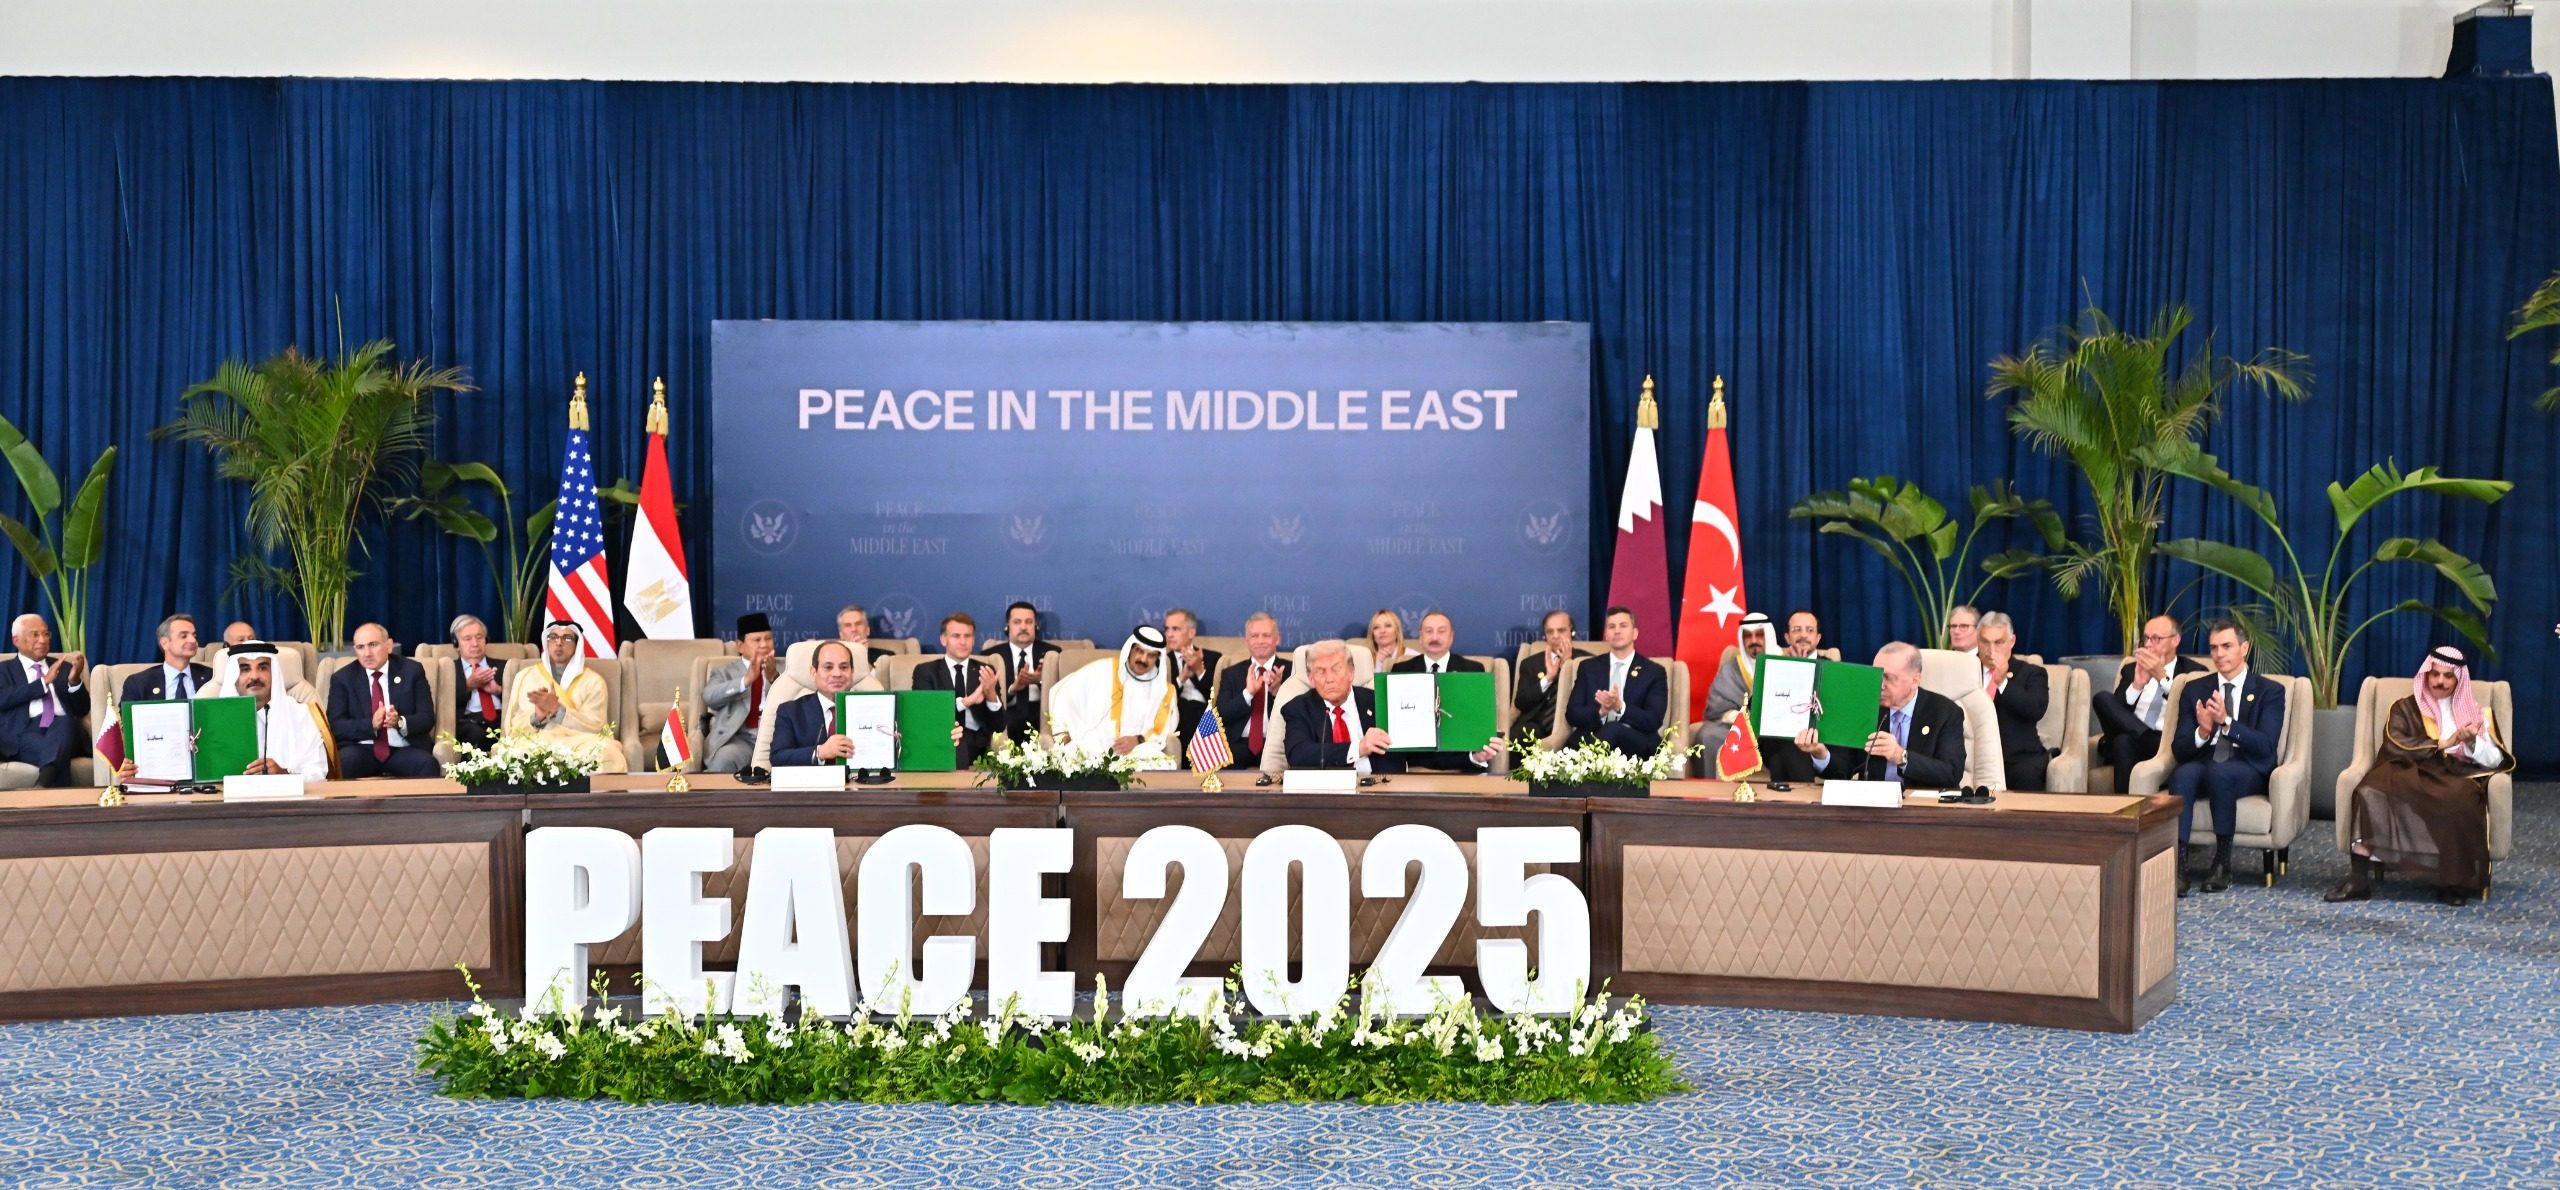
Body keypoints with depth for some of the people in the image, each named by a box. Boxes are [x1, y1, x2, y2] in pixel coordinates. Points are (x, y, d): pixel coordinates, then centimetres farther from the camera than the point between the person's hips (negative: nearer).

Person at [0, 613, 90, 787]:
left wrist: (74, 681, -3)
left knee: (65, 722, -37)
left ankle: (44, 785, -49)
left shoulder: (64, 667, 25)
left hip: (63, 729, 2)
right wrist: (44, 681, -10)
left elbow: (82, 711, 16)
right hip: (24, 733, -2)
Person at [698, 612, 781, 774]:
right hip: (739, 738, -1)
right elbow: (709, 696, -4)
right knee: (725, 758, -34)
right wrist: (746, 680, -18)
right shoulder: (724, 671, 18)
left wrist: (774, 678, -16)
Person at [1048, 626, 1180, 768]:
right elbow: (1064, 693, 6)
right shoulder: (1103, 671, 2)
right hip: (1091, 748, -2)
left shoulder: (1164, 689, 9)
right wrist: (1061, 733, -1)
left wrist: (1138, 740, -13)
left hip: (1137, 753, 2)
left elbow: (1162, 732, 6)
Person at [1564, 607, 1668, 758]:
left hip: (1637, 744, 0)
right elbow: (1572, 714, 10)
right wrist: (1600, 712, -12)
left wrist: (1620, 707, -19)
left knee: (1614, 730, -37)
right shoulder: (1588, 668, 18)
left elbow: (1653, 721, -1)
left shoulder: (1654, 672, 11)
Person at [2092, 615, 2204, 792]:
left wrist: (2162, 677, -15)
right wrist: (2137, 685, -9)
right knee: (2103, 699, -27)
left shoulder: (2193, 672, 11)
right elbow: (2112, 711, 7)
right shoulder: (2131, 669, 22)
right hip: (2130, 741, 4)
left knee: (2124, 741, -39)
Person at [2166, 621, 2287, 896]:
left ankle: (2222, 863, -27)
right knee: (2182, 775, -34)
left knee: (2219, 771, -38)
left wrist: (2227, 722, -25)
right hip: (2203, 766, 2)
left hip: (2248, 771, -2)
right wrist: (2202, 732, -18)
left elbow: (2265, 746, -10)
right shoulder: (2195, 690, 13)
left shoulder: (2270, 691, 5)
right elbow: (2179, 749, 5)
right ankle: (2178, 866, -38)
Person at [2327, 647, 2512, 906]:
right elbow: (2394, 746, -1)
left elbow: (2495, 761, 12)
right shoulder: (2406, 709, 19)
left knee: (2460, 799, -39)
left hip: (2456, 780, 0)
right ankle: (2359, 878, -39)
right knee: (2371, 792, -34)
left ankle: (2454, 882, -27)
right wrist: (2443, 744, -6)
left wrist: (2473, 742, -8)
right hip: (2411, 775, 0)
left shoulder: (2476, 713, 22)